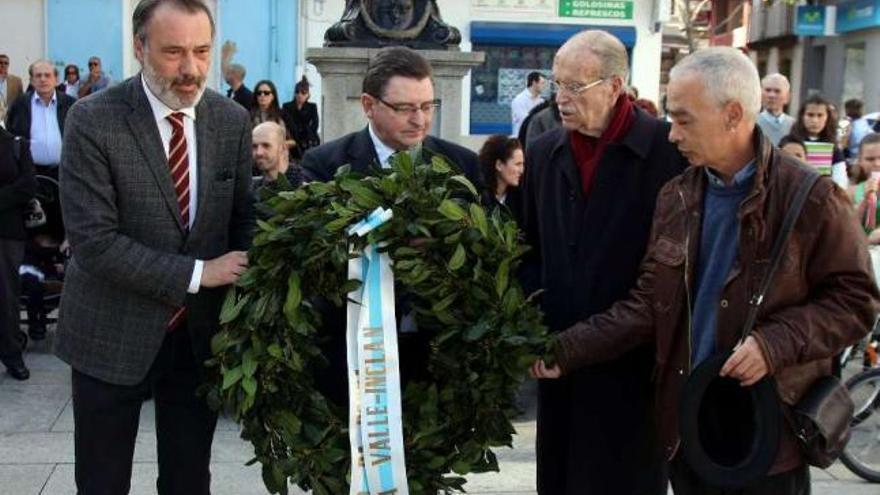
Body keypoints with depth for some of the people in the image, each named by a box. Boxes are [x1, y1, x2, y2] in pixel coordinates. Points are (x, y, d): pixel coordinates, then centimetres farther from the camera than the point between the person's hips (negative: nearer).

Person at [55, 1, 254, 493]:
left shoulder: (233, 119, -1)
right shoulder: (94, 119, -15)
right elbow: (94, 241, -20)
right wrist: (197, 273, -20)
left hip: (200, 332, 3)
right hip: (112, 334, -3)